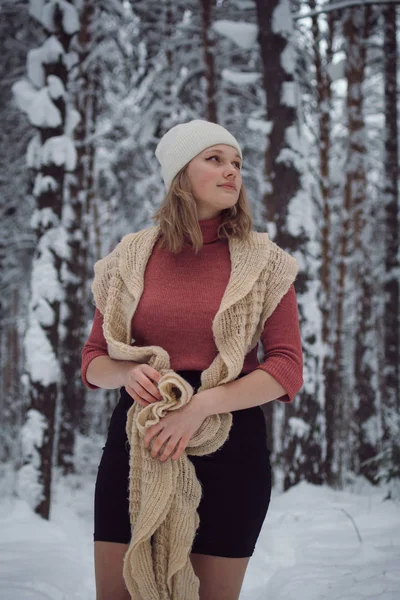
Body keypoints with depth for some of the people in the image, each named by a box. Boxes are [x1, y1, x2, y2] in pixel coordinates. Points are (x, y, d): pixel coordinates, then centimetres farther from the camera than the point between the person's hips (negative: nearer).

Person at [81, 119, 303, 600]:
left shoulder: (265, 263, 1)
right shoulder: (133, 256, 5)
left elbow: (287, 370, -7)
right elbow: (94, 360, 10)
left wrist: (202, 404, -20)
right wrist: (128, 374, -14)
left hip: (229, 443, -1)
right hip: (137, 440, 1)